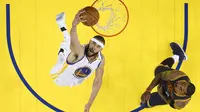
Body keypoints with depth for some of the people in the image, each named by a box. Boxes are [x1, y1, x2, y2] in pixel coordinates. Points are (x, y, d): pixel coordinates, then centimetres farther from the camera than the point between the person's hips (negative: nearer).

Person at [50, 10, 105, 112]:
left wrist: (89, 104, -9)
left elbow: (98, 81, -11)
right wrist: (74, 25, -81)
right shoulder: (80, 51, -36)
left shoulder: (101, 59, -20)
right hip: (59, 77, -4)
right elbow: (73, 40, -59)